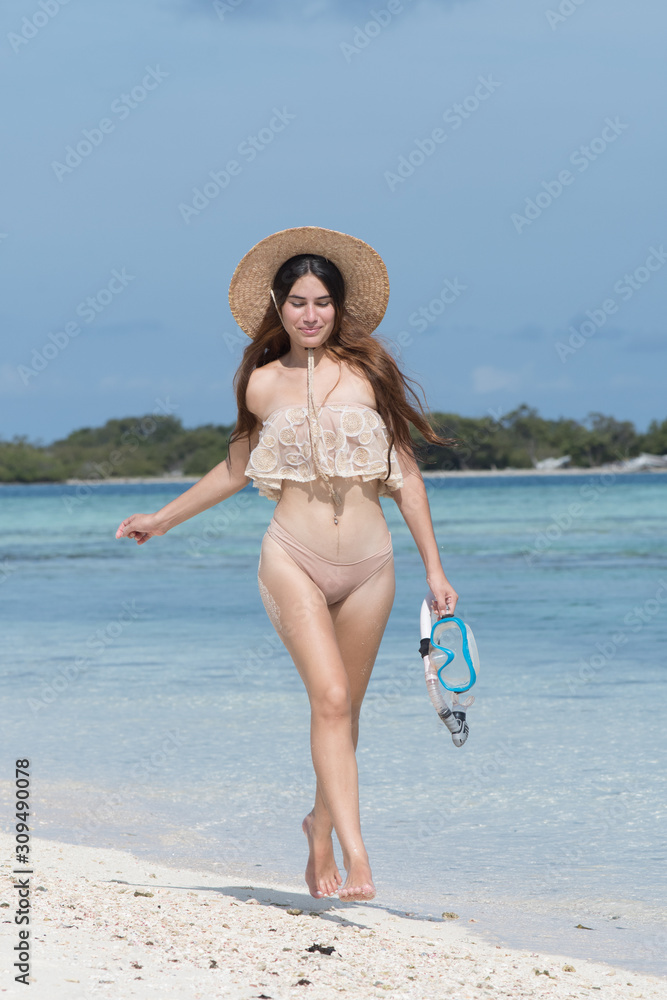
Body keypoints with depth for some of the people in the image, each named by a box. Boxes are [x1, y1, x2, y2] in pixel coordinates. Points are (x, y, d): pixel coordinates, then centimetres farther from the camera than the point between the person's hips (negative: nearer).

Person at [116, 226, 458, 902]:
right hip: (294, 559, -1)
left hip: (368, 563, 1)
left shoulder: (368, 372, 3)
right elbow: (237, 469, 22)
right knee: (330, 697, -17)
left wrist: (434, 569, 5)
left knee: (345, 706, 9)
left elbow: (405, 475, 6)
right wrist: (164, 519, 29)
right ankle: (354, 853, -22)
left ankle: (322, 828, 31)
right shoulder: (263, 383, 5)